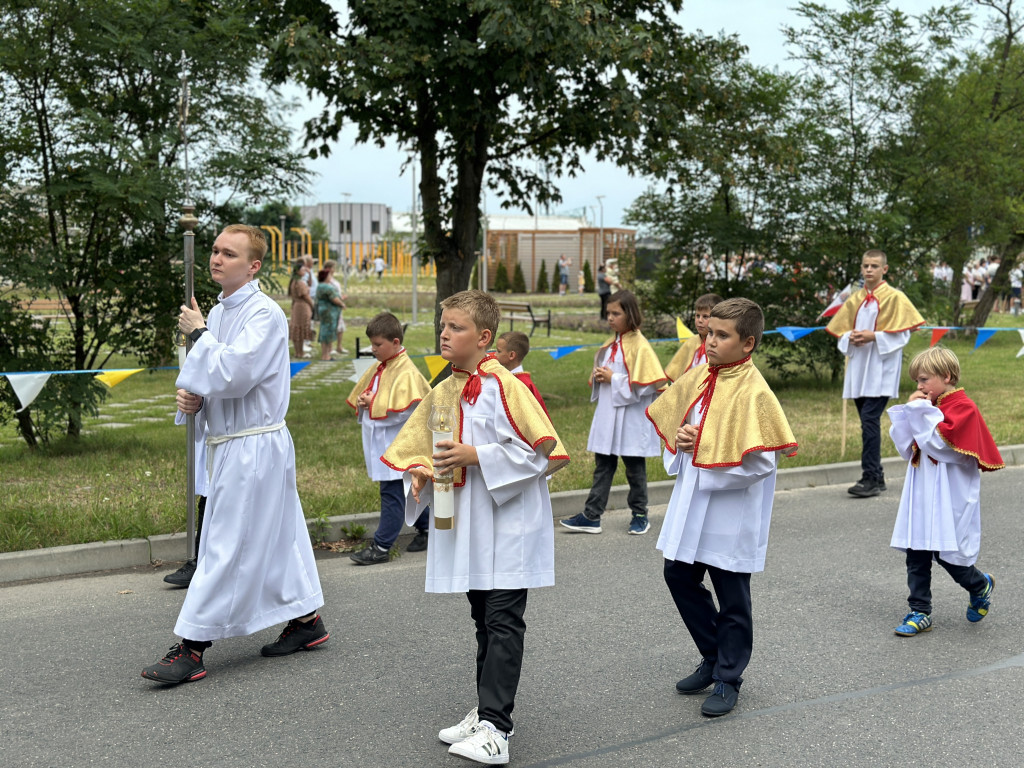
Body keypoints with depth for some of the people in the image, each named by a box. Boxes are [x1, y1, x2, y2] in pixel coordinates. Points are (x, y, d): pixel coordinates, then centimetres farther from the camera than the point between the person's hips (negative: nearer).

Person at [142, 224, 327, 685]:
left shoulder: (265, 314, -15)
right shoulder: (218, 312, 13)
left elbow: (234, 374, -26)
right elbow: (213, 379, 24)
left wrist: (198, 334, -12)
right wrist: (192, 397, 2)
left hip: (254, 448, -9)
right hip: (227, 445, 9)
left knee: (227, 547, -6)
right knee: (275, 539, 16)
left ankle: (193, 647, -2)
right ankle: (306, 619, 27)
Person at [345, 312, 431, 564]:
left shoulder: (406, 372, -16)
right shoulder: (378, 369, 12)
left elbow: (405, 410, -23)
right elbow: (360, 394, 23)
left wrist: (374, 404, -17)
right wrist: (362, 403, 0)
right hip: (380, 442, 9)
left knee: (392, 493, -6)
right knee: (408, 490, 17)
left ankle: (382, 546, -4)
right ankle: (425, 529, 29)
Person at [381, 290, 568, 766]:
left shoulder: (505, 386, -15)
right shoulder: (443, 392, 8)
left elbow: (542, 449, -18)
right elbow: (417, 445, 19)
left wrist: (477, 456, -21)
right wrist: (421, 472, -4)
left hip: (510, 522, -8)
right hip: (466, 523, 8)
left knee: (503, 622, -6)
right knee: (483, 620, 16)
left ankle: (495, 729, -5)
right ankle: (488, 712, 27)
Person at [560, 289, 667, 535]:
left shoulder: (640, 346, -14)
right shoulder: (610, 344, 10)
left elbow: (646, 384, -20)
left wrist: (613, 379, -18)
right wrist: (597, 377, -1)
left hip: (631, 418, -7)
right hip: (607, 413, 7)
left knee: (635, 468, 7)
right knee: (603, 465, 9)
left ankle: (640, 515, 22)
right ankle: (591, 517, 10)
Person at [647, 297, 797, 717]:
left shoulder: (753, 392, -18)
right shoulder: (696, 378, 4)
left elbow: (761, 462, -22)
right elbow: (666, 419, 18)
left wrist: (707, 452, -18)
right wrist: (679, 440, -4)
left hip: (731, 512, -7)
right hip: (691, 502, 8)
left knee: (731, 596, 6)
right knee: (680, 576, 16)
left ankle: (728, 679, 22)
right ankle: (714, 658, 34)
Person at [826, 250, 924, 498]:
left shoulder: (894, 298, -2)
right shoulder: (854, 300, 13)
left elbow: (902, 335, -5)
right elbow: (841, 333, 17)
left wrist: (874, 336, -17)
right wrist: (850, 338, -5)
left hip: (881, 368, -6)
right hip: (859, 367, 6)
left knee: (870, 419, -16)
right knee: (868, 422, 8)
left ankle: (871, 479, -15)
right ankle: (877, 477, 16)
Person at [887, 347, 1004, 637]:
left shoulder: (963, 407, -11)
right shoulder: (929, 406, 15)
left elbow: (941, 442, -23)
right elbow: (905, 444, 10)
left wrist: (923, 412, -17)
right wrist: (910, 411, 0)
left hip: (950, 498, -7)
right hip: (922, 496, 8)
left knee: (946, 553, 0)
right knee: (916, 555, 4)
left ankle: (981, 586, 28)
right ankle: (920, 613, 10)